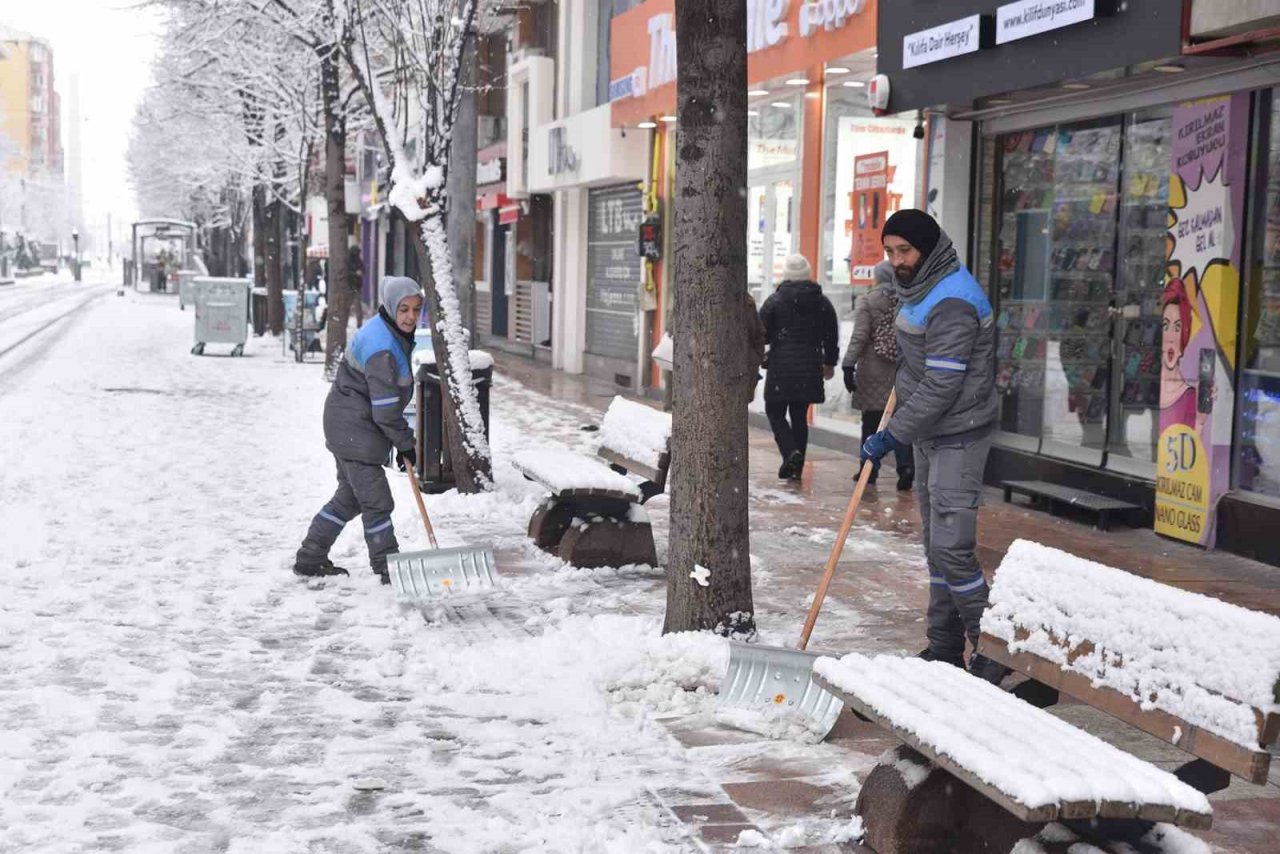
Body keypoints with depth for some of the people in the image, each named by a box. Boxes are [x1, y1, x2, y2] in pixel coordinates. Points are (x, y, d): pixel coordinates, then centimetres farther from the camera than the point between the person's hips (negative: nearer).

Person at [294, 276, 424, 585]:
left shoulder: (392, 334, 8)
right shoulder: (381, 347, -25)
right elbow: (385, 408, -23)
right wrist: (405, 445, -13)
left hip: (348, 428, 11)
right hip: (354, 430, -11)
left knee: (350, 496, 20)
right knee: (376, 501, -5)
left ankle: (309, 559, 29)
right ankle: (388, 569, 3)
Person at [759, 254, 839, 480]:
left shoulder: (775, 300, -6)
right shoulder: (822, 302, 6)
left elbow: (762, 332, -5)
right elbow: (831, 336, 12)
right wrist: (830, 363, 25)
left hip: (781, 366, -4)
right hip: (810, 368, 4)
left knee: (775, 412, 7)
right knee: (800, 415, 12)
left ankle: (790, 451, -16)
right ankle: (796, 468, 11)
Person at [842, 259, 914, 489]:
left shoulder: (867, 301, -6)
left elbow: (859, 336, -13)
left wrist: (849, 365, -11)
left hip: (874, 372, -2)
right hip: (903, 372, 2)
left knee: (872, 422, 7)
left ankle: (870, 470, 12)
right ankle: (906, 464, -10)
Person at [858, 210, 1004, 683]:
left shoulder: (952, 302, -22)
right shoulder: (921, 288, 10)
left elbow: (941, 387, -25)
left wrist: (892, 435, -20)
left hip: (958, 438, -10)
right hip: (929, 433, 10)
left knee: (951, 547, -13)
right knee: (936, 544, 13)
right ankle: (945, 648, 21)